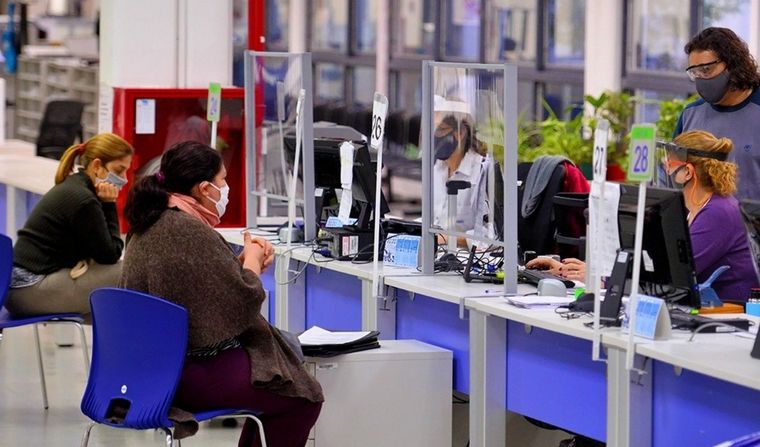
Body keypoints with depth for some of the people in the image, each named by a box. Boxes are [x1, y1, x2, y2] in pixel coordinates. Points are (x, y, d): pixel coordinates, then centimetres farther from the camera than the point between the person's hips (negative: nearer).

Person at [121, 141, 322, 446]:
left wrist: (244, 261, 8)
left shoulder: (148, 226, 9)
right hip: (194, 373, -10)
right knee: (304, 396, 0)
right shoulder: (191, 232, -22)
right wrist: (253, 262, -2)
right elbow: (244, 303, -19)